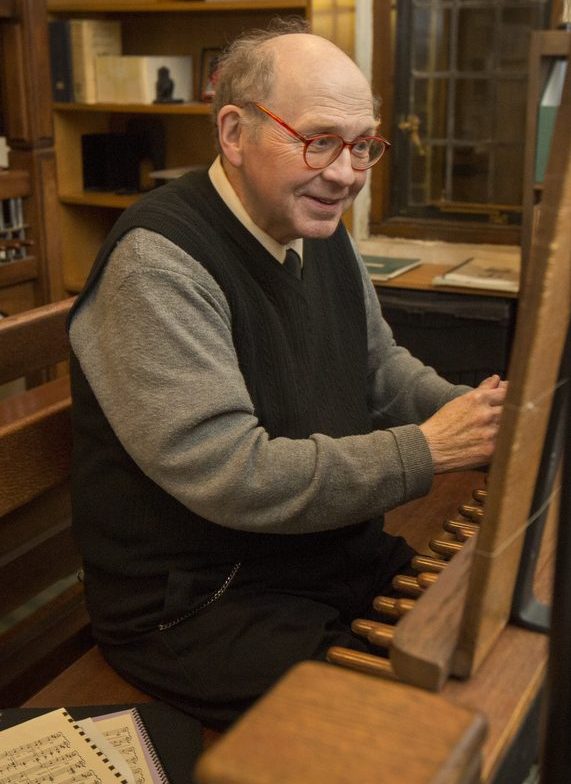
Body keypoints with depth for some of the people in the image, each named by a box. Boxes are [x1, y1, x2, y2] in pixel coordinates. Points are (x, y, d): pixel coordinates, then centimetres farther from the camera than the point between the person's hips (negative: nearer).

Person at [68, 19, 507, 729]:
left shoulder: (320, 231, 6)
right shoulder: (158, 263, -23)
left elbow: (383, 370, 15)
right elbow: (232, 476, -28)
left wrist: (475, 414, -5)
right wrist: (425, 450, -23)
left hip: (342, 556, 8)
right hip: (193, 605, -8)